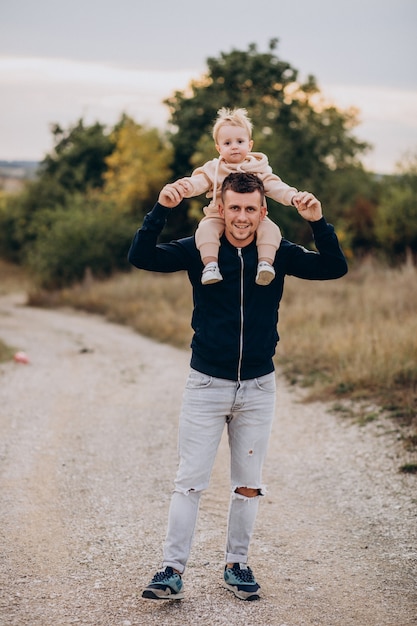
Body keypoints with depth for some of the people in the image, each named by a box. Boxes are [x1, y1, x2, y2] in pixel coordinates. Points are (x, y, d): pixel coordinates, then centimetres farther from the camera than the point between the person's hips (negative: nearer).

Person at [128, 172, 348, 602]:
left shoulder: (278, 254, -2)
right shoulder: (199, 250, -6)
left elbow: (335, 268, -8)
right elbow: (141, 257, -15)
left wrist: (318, 223, -22)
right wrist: (161, 209, -28)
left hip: (258, 387, 2)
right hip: (207, 384, -2)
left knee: (248, 485, 11)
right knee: (189, 481, 0)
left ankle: (237, 565, 26)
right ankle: (172, 569, 8)